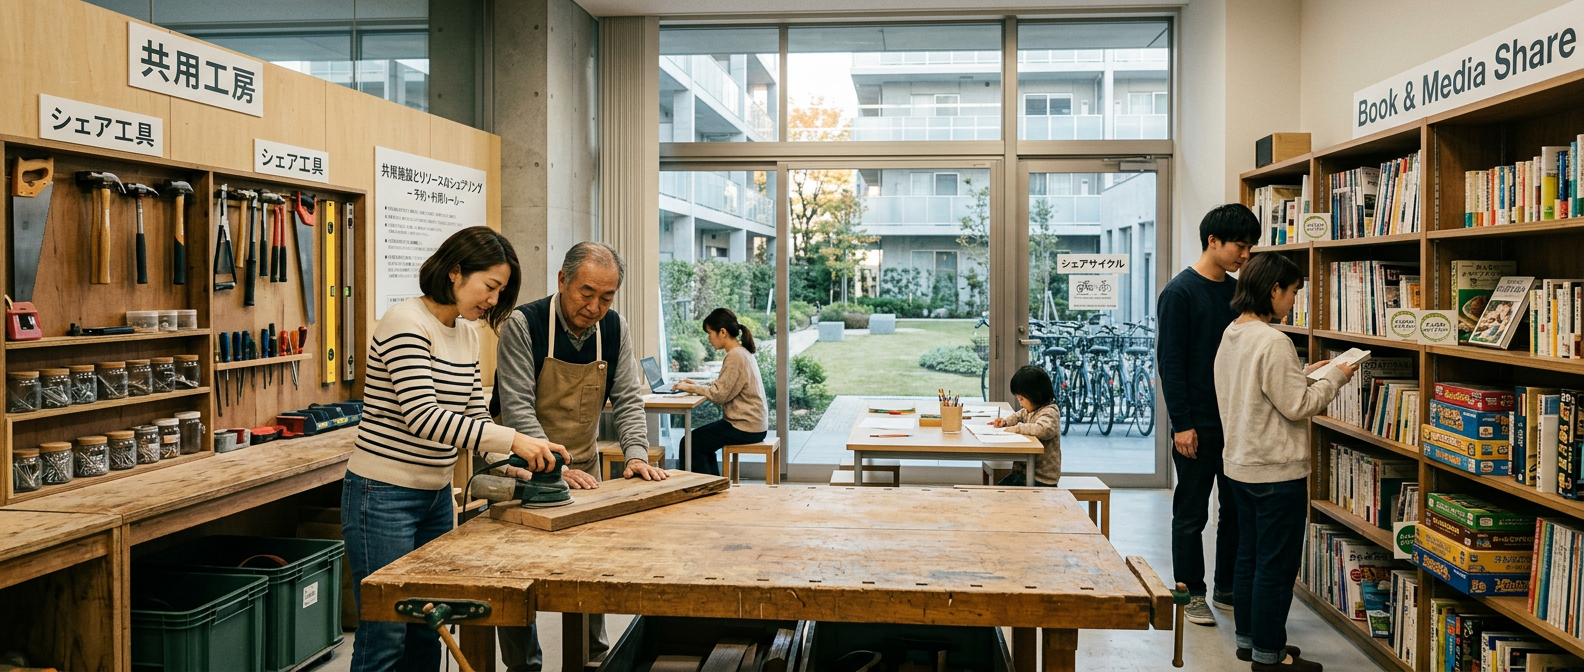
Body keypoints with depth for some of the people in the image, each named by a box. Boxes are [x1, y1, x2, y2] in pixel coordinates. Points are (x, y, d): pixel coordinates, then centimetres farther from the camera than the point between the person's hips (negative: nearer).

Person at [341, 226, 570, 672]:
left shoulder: (467, 333, 9)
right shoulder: (406, 323, -17)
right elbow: (422, 415, -26)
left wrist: (518, 463, -3)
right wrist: (512, 439, -29)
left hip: (436, 494, 8)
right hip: (384, 496, -8)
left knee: (428, 634, 14)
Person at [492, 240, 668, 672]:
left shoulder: (614, 329, -3)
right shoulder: (523, 325, -18)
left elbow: (628, 399, -1)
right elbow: (517, 408, -22)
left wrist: (636, 454, -17)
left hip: (584, 467, 4)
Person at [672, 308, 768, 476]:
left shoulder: (735, 356, -18)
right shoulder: (743, 352, 13)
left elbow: (720, 395, -20)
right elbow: (725, 386, 16)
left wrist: (691, 388, -9)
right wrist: (698, 385, 7)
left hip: (745, 427, -10)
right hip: (753, 423, 10)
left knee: (691, 443, -4)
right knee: (702, 439, 21)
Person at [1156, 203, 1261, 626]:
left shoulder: (1237, 291, 10)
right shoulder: (1180, 293, -10)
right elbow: (1170, 363, -13)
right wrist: (1182, 424, -16)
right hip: (1199, 424, -7)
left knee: (1238, 510, 13)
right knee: (1191, 514, 5)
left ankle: (1228, 590, 26)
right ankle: (1192, 595, 17)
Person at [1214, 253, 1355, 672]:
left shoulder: (1231, 336, 8)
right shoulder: (1273, 343, -21)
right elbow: (1298, 406, -18)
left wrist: (1305, 374, 12)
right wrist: (1334, 378, -4)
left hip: (1241, 464, 9)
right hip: (1277, 471, -9)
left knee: (1249, 555, 18)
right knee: (1277, 564, 1)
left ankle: (1248, 638, 29)